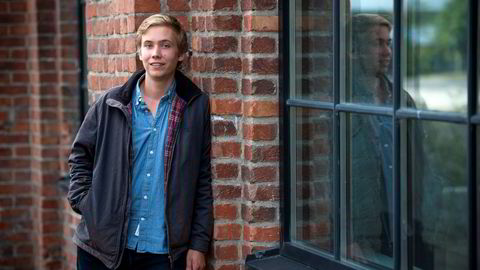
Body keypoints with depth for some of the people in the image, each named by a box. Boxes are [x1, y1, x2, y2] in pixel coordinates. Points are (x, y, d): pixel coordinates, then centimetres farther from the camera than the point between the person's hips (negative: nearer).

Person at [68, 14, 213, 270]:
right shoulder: (111, 104, 1)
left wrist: (199, 244, 1)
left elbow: (202, 181, 3)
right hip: (103, 248, 1)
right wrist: (84, 202, 0)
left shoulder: (196, 105, 0)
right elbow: (80, 156, 13)